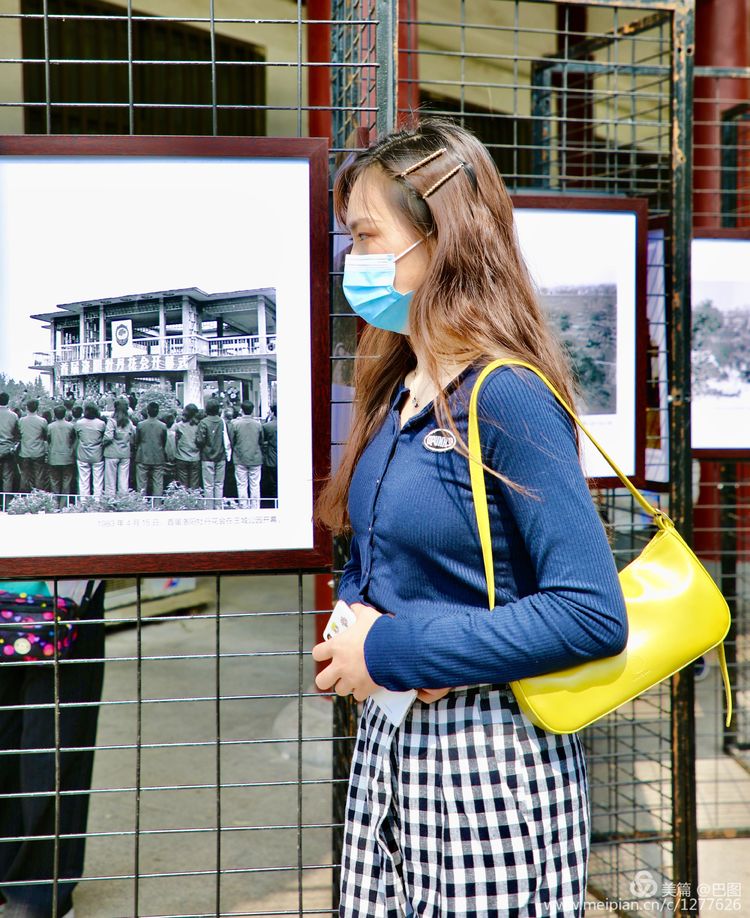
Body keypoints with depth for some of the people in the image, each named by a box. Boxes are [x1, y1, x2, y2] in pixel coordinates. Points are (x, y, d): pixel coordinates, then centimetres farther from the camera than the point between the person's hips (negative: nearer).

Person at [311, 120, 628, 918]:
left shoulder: (505, 397, -17)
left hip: (488, 759, -7)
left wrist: (396, 651, -18)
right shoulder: (394, 394, 7)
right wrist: (357, 622, -4)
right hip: (387, 744, 8)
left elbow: (593, 615, -22)